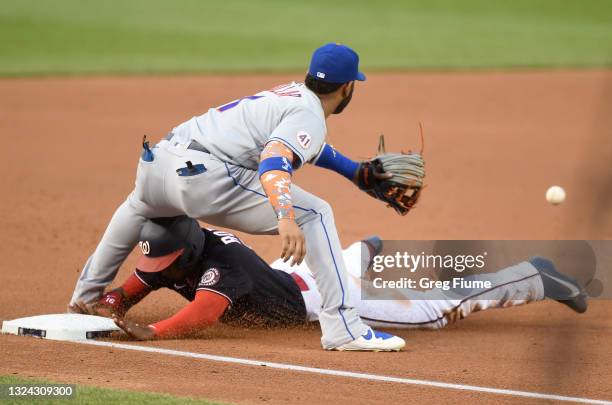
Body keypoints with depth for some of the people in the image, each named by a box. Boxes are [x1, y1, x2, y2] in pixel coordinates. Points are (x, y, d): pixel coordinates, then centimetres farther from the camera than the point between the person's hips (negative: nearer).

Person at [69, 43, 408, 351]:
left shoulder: (293, 94, 25)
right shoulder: (309, 114, -3)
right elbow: (273, 161, -23)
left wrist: (356, 172, 43)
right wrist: (286, 219, -36)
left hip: (157, 159, 9)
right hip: (204, 174, -9)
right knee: (314, 214, -6)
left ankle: (86, 296, 57)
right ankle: (343, 329, -17)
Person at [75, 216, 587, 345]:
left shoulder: (220, 262, -34)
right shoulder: (168, 260, -11)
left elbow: (200, 316, -50)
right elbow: (126, 294, -5)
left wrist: (150, 332, -62)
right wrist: (103, 304, -26)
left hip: (323, 297, -8)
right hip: (292, 275, 8)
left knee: (435, 310, -4)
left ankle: (536, 278, 7)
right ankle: (367, 254, 65)